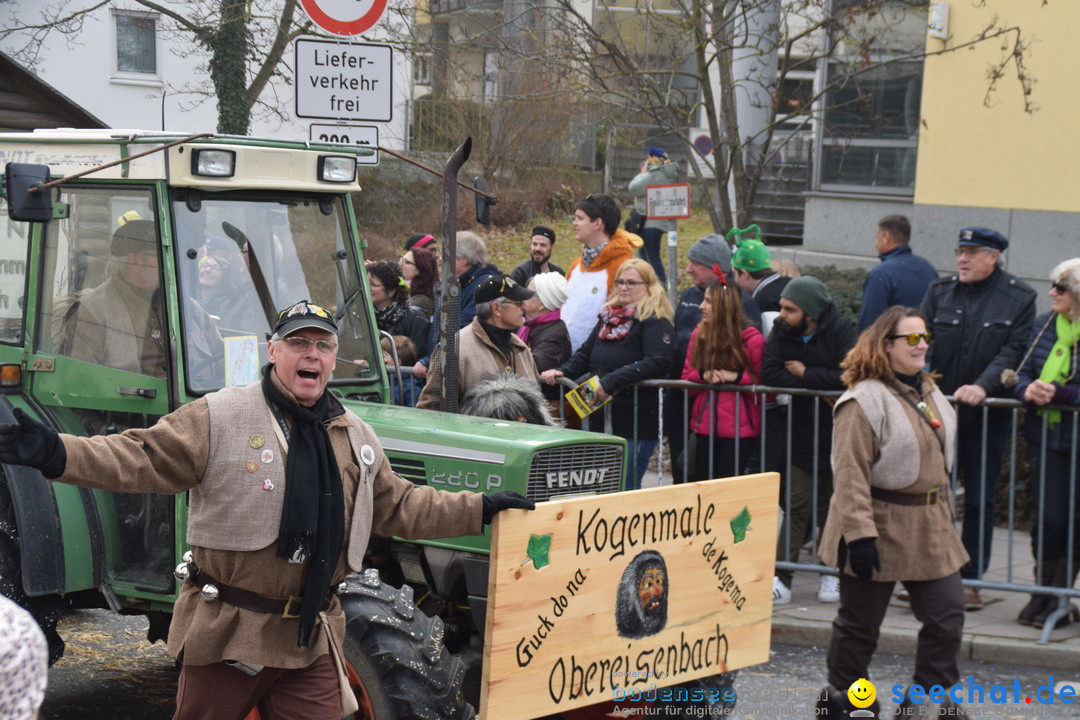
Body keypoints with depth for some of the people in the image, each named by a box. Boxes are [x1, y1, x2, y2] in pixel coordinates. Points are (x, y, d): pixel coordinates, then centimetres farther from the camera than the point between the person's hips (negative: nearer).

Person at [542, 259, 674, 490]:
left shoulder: (655, 321, -7)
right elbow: (585, 354, 21)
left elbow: (659, 362, -23)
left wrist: (613, 380, -28)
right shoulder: (608, 318, 16)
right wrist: (561, 372, 0)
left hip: (636, 425, -7)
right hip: (600, 419, 7)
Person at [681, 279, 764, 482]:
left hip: (739, 430, -5)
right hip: (704, 426, 5)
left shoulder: (751, 339, -6)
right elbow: (686, 378, 11)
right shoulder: (698, 336, 9)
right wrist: (703, 375, -9)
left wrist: (737, 377, -20)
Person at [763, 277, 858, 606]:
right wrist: (819, 385, -19)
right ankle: (781, 578, -2)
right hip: (802, 434, 3)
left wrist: (805, 374, -15)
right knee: (798, 504, -1)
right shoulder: (782, 332, -1)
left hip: (837, 433, -3)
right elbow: (769, 372, -13)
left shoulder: (841, 331, -13)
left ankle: (833, 574, 19)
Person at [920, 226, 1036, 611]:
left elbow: (1013, 352, -9)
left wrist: (983, 386, -23)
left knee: (980, 500, 7)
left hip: (988, 415, -2)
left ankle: (971, 579, 15)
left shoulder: (1019, 298, -2)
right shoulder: (939, 291, 5)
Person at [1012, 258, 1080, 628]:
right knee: (1047, 518, 0)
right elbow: (1023, 373, 11)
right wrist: (1028, 390, -11)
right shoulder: (1045, 324, 7)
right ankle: (1043, 593, 15)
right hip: (1046, 438, 4)